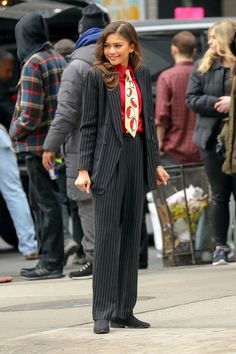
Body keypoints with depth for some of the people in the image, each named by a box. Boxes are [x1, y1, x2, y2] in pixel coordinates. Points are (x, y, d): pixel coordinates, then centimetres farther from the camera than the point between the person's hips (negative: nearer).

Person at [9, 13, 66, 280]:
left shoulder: (32, 65, -16)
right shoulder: (58, 60, 11)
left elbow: (30, 115, -20)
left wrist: (15, 131, -3)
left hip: (38, 144, -8)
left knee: (46, 202, -4)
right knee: (47, 200, 15)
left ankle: (51, 263, -1)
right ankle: (47, 258, 22)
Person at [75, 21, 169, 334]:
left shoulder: (142, 74, 10)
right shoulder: (97, 76, -3)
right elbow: (88, 124, -3)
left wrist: (155, 162, 14)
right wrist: (84, 168, -8)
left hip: (137, 157, 5)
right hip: (109, 158, -5)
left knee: (131, 234, 7)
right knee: (107, 233, -6)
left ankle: (124, 311, 13)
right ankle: (103, 314, -4)